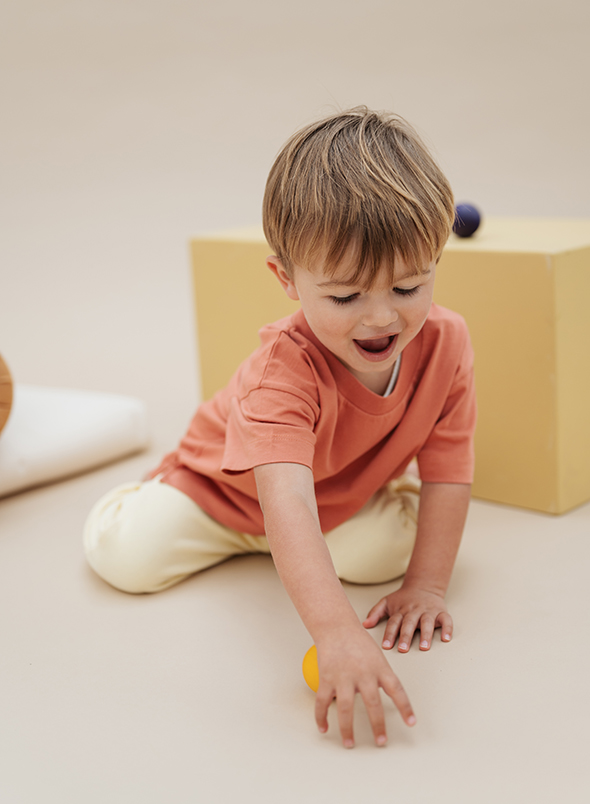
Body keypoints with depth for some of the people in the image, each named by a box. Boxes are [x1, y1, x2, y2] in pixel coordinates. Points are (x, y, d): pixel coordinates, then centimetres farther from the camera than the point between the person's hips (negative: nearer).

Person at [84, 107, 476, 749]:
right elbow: (287, 504, -56)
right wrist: (335, 631, -67)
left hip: (347, 494, 4)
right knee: (129, 557, -18)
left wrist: (427, 584, -24)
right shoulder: (285, 369, -43)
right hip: (225, 484, -4)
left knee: (386, 553, -23)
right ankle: (142, 495, 20)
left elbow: (446, 474, -19)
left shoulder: (445, 343, -28)